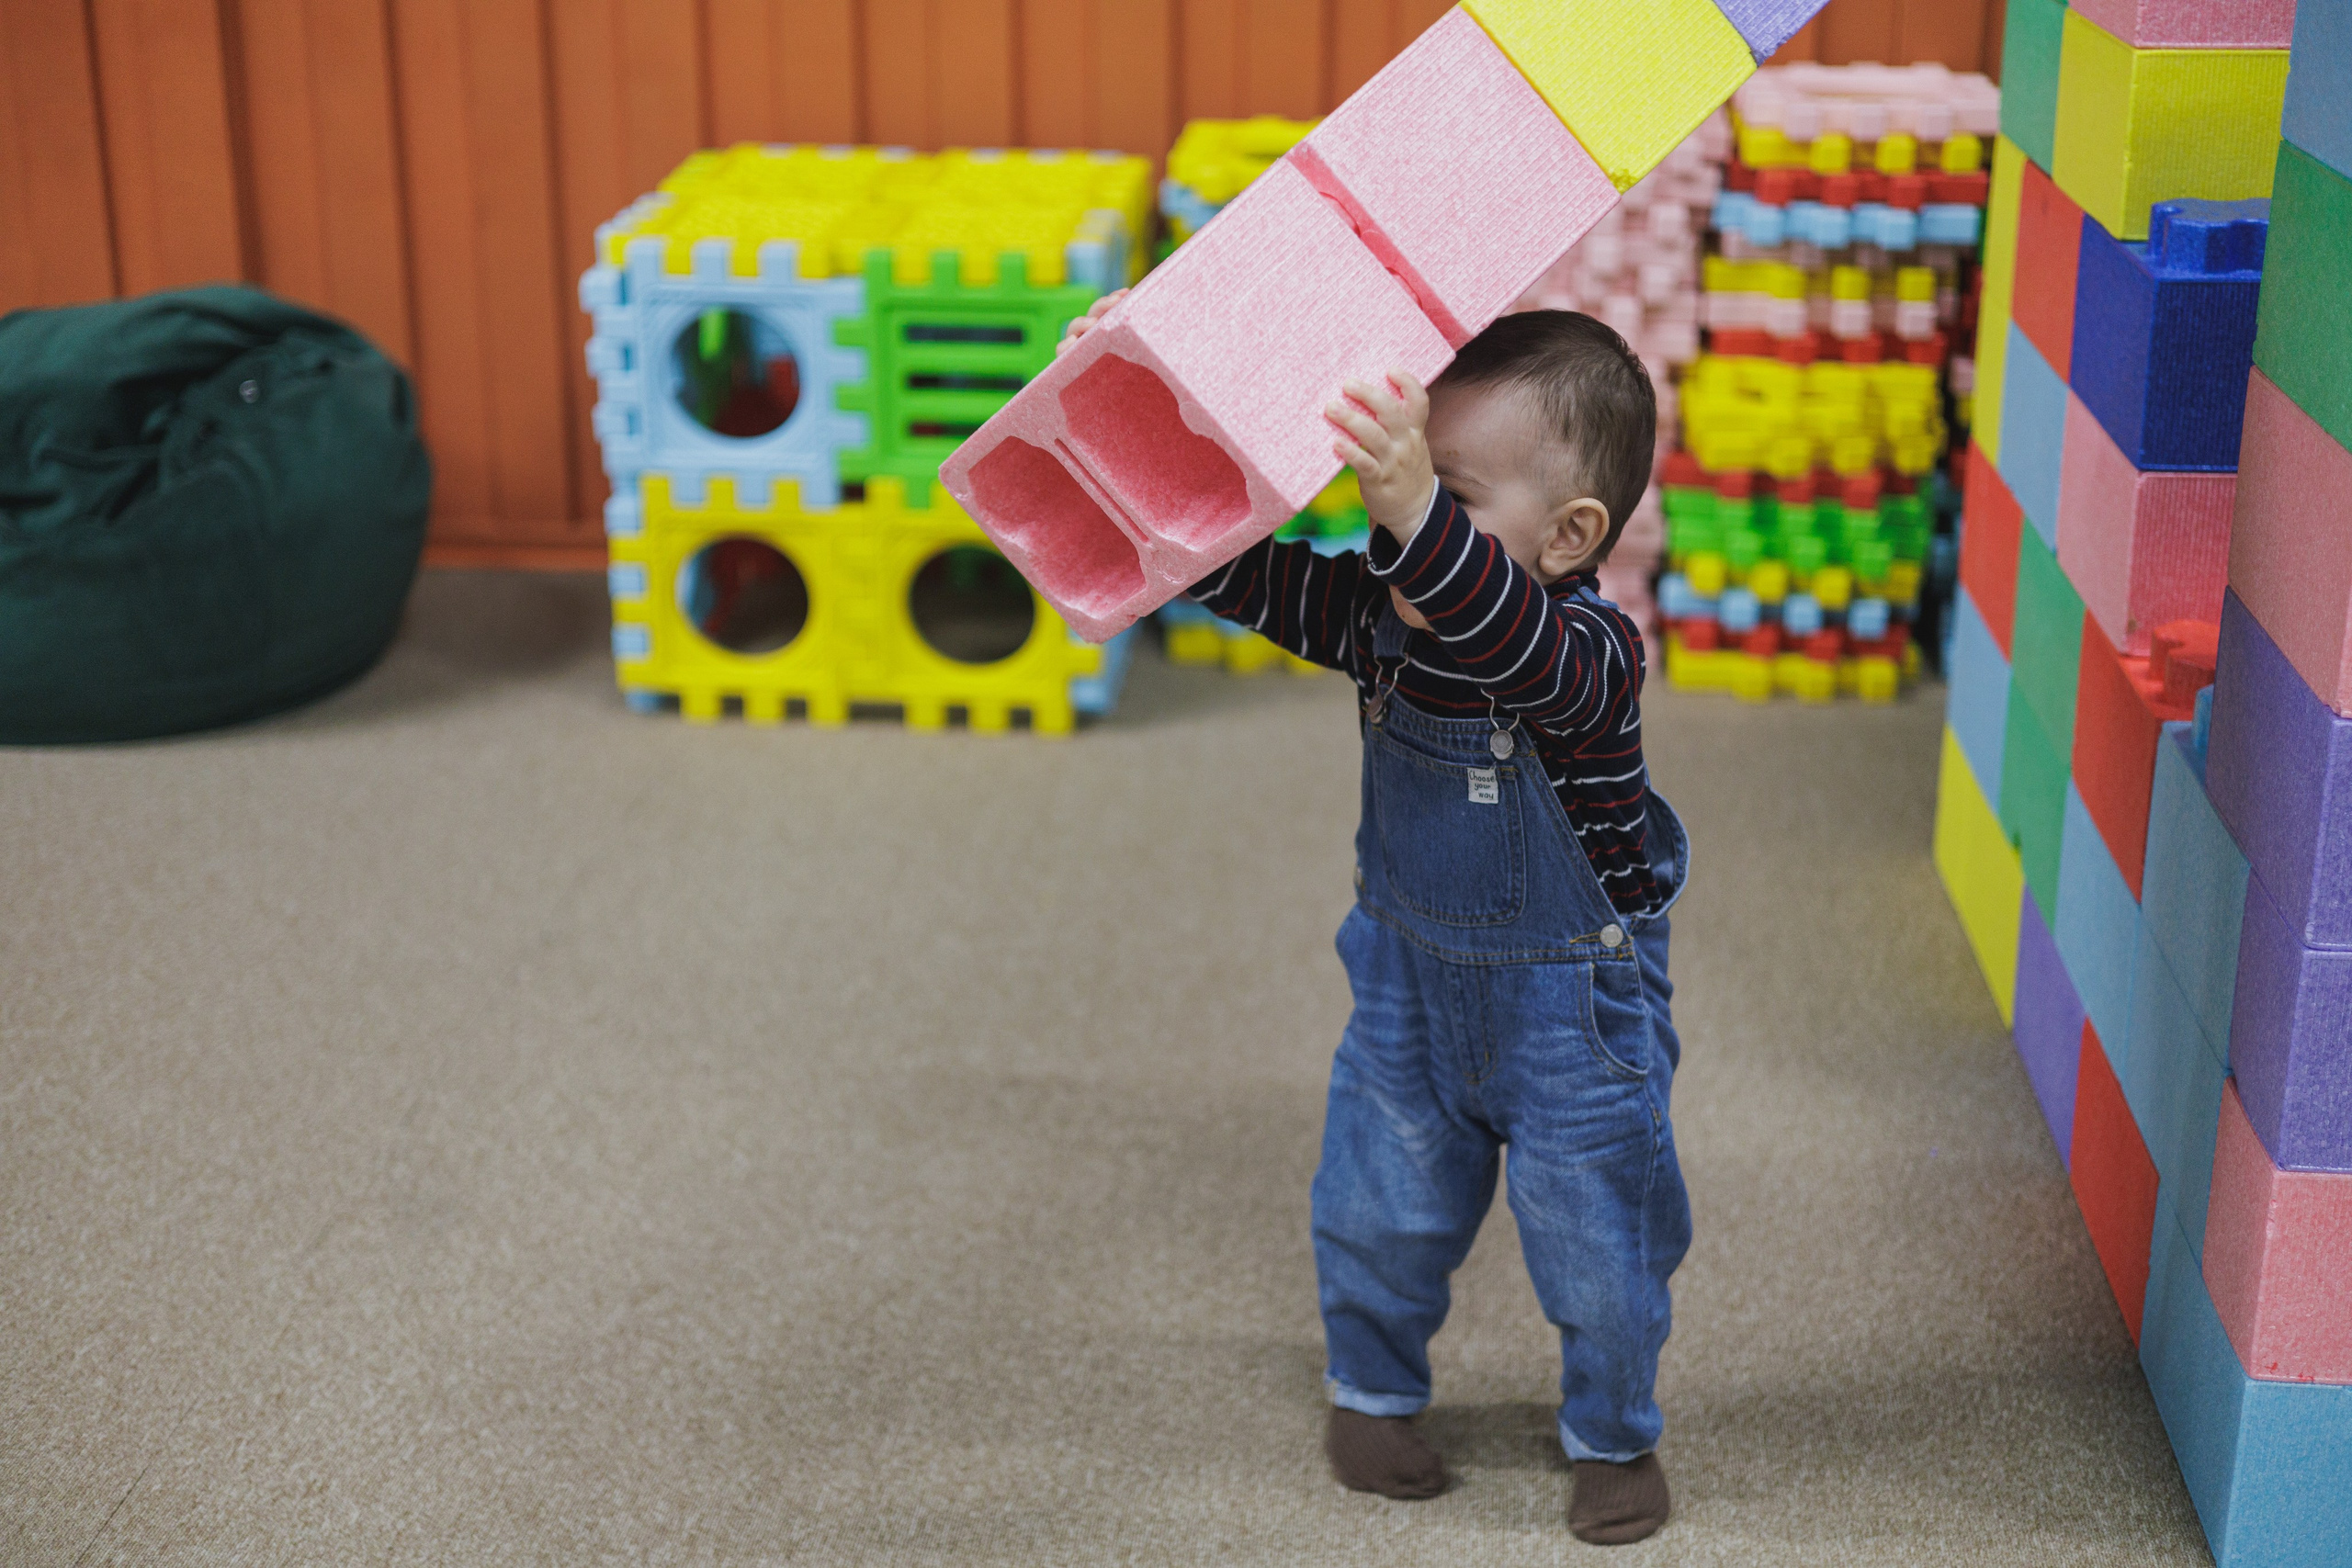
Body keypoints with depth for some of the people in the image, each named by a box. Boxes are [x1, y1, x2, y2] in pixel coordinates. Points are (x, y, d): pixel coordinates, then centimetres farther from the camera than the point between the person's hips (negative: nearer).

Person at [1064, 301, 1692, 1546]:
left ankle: (1613, 1435, 35)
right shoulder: (1378, 612, -12)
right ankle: (1370, 1392, 42)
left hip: (1571, 1005, -5)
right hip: (1410, 978, 5)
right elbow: (1236, 571, -11)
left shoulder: (1588, 653, -30)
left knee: (1597, 1239, 10)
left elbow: (1502, 639, -53)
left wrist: (1418, 513, -71)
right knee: (1380, 1208, 16)